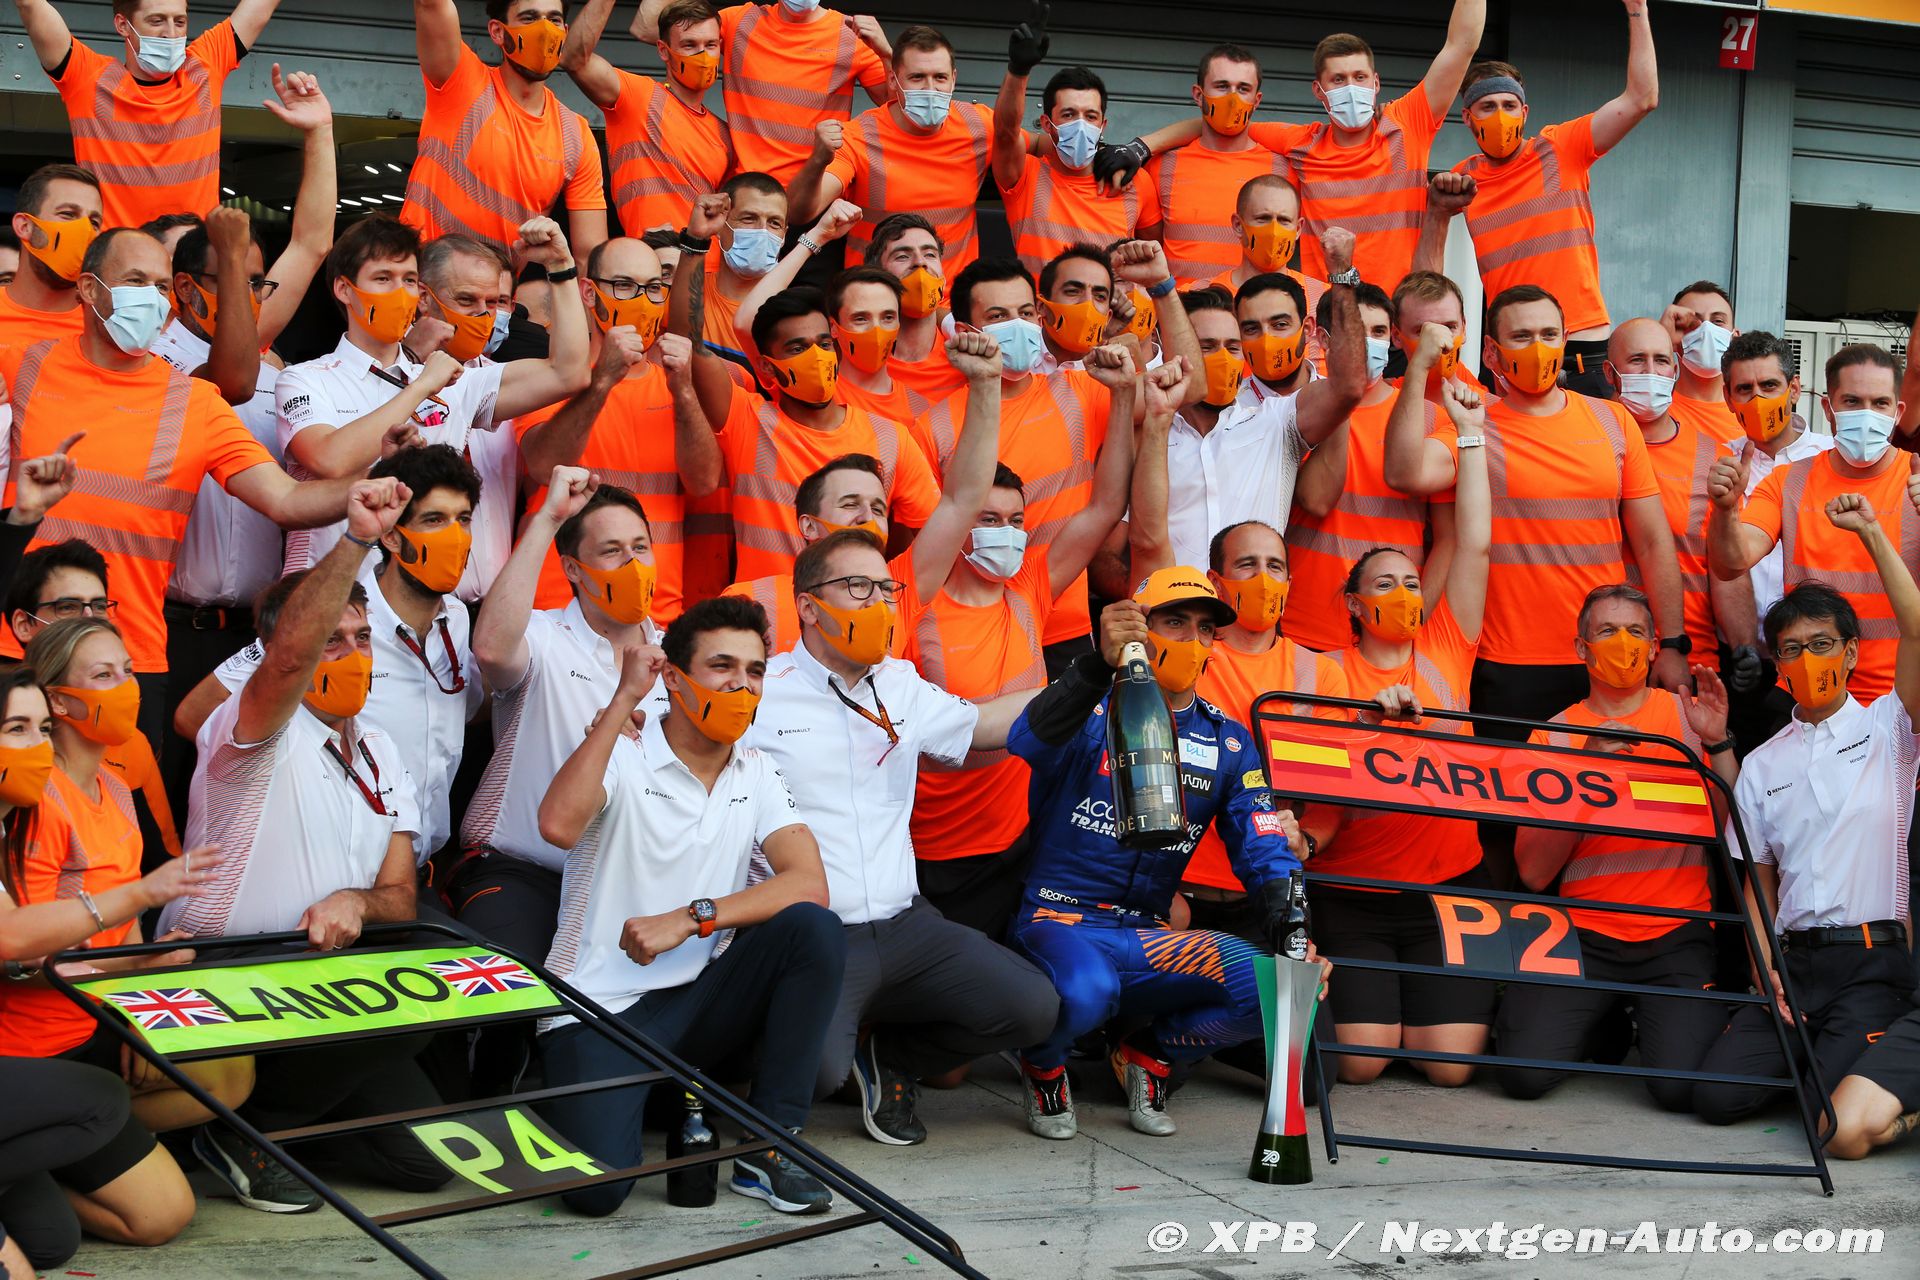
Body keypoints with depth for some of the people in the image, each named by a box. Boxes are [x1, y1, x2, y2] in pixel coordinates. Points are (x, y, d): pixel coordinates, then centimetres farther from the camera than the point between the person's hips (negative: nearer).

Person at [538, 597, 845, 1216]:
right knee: (598, 1187, -25)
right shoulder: (622, 755, -7)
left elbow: (808, 884, -8)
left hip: (700, 1002, 4)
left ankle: (769, 1148, -11)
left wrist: (689, 918, -19)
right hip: (599, 1007, -4)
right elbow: (559, 826, -29)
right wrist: (624, 699, -25)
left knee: (815, 930, -22)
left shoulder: (757, 775, 7)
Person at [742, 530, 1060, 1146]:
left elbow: (986, 722, 23)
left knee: (1031, 1006, -10)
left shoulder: (902, 689, 15)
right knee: (816, 1069, -31)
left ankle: (892, 1059, 17)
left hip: (905, 927, 6)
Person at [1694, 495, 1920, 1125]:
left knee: (1845, 1129, -21)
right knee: (1717, 1096, -15)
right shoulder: (1761, 765, 15)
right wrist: (1763, 968, -1)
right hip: (1791, 959, 4)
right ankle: (1806, 1050, 14)